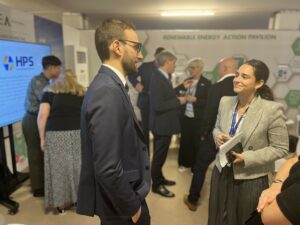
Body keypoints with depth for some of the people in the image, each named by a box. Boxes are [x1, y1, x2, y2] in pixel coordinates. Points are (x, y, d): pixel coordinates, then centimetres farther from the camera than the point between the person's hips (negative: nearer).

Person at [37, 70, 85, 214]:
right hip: (78, 133, 2)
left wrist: (42, 138, 3)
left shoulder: (50, 92, 9)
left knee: (58, 168, 9)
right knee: (78, 166, 12)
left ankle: (61, 203, 22)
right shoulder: (82, 92, 15)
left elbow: (42, 116, -1)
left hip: (55, 135, -1)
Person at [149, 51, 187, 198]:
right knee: (159, 155, 6)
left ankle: (159, 178, 39)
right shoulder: (157, 79, -22)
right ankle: (156, 185, 24)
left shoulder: (164, 77, 7)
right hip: (161, 124, -10)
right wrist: (178, 101, -20)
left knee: (161, 154, 22)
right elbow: (158, 106, -28)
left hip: (166, 123, 10)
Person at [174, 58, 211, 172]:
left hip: (198, 118, -4)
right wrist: (183, 87, -10)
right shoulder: (186, 81, 10)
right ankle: (185, 162, 27)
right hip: (185, 116, 4)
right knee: (185, 140, 11)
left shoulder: (206, 83, -4)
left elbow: (208, 102, -9)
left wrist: (195, 99, -19)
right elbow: (175, 93, 6)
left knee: (197, 142, 7)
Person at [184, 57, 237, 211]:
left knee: (200, 167, 13)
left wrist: (202, 133, -3)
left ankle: (192, 200, 26)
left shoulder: (217, 87, -19)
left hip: (215, 135, -5)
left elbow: (209, 114, -18)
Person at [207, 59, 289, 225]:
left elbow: (281, 148, -12)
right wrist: (218, 136, -12)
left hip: (251, 181, -4)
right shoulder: (225, 101, -3)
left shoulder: (272, 109, -19)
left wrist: (247, 158, -22)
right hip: (222, 174, 5)